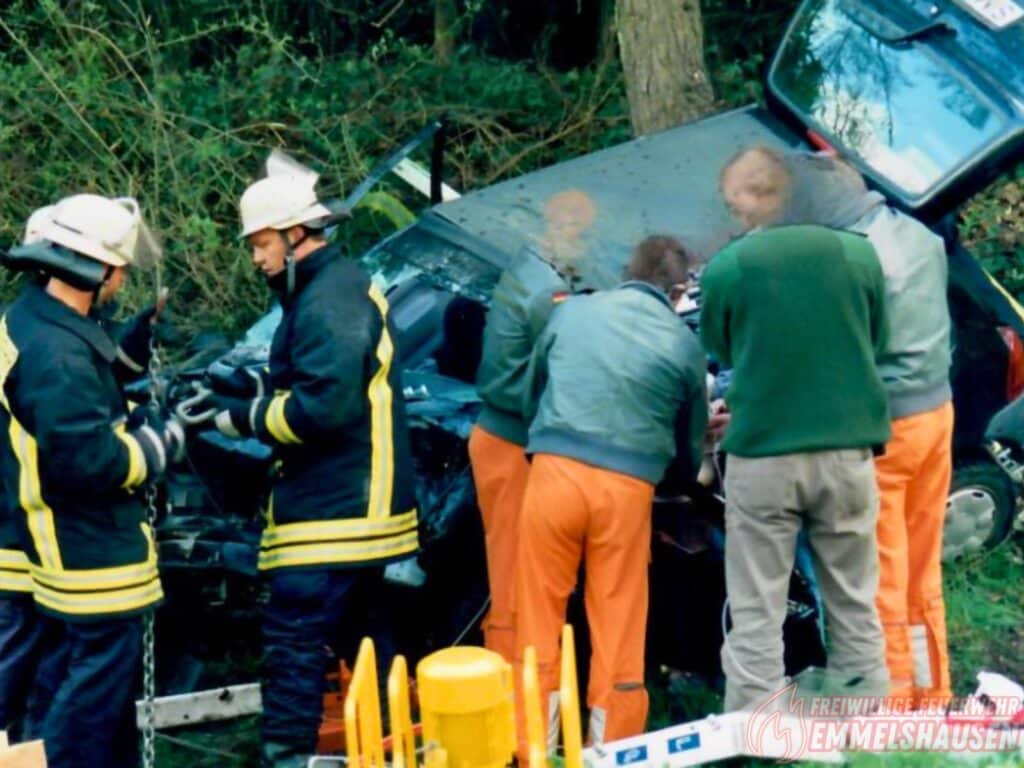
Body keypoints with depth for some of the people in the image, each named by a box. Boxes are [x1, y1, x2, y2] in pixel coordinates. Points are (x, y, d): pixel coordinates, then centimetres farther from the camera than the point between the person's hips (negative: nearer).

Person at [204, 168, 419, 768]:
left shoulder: (327, 302, -17)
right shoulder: (350, 285, 16)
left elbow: (325, 405, -24)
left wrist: (248, 419, -13)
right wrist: (249, 386, 11)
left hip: (331, 512, -11)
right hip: (363, 504, 11)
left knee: (294, 639, -9)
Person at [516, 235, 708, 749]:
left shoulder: (571, 311, 13)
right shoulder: (684, 344, 9)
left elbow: (533, 388, 26)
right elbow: (691, 442, 19)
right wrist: (691, 474, 41)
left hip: (554, 471, 1)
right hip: (626, 487, -1)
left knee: (538, 622, 7)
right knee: (619, 631, 8)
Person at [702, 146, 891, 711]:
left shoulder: (726, 268, -8)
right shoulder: (860, 254, -2)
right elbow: (875, 343, 11)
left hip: (762, 455, -2)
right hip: (846, 452, 2)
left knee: (756, 617, 5)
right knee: (856, 610, 13)